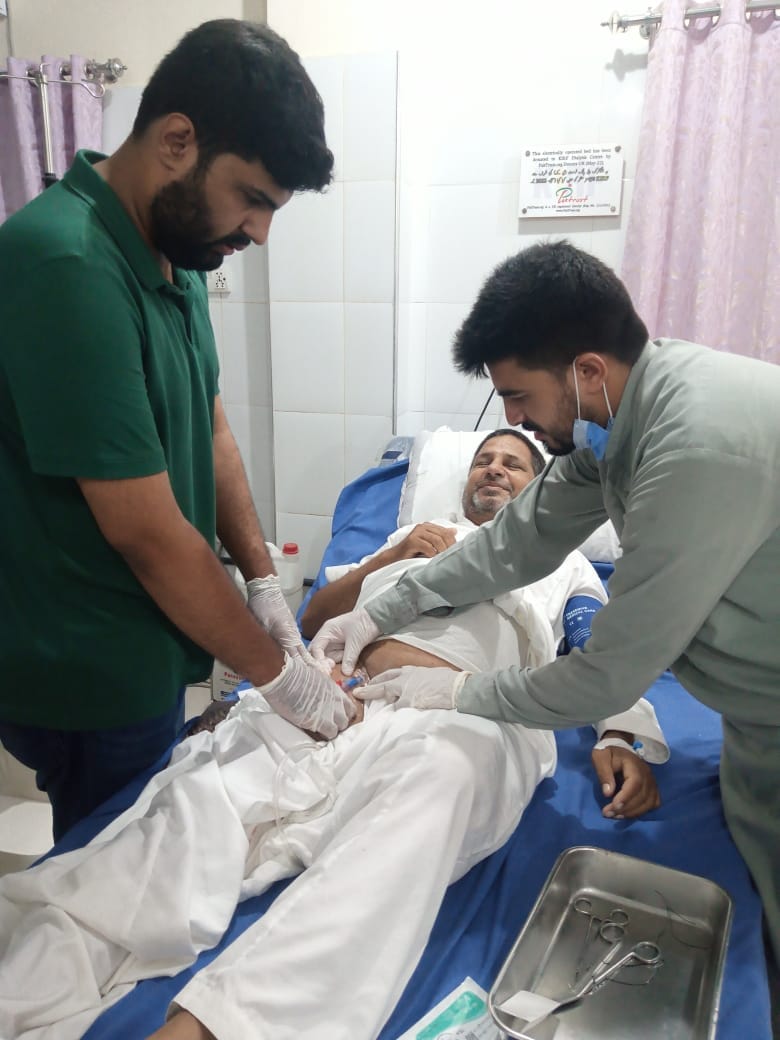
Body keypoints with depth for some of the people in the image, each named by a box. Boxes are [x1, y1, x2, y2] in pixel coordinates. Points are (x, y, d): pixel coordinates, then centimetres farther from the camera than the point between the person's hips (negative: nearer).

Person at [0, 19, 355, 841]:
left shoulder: (175, 248, 1)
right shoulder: (66, 267, -27)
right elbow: (146, 530, -26)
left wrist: (262, 582, 1)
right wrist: (277, 672, -15)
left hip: (152, 650, 8)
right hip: (93, 683, -8)